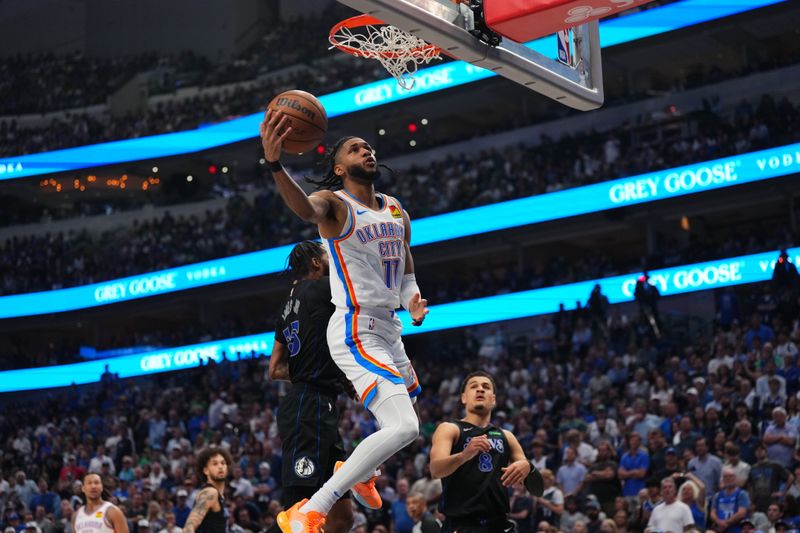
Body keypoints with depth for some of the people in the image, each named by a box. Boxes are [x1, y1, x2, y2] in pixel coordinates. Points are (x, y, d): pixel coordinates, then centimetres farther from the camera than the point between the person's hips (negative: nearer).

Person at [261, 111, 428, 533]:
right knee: (403, 427, -25)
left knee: (408, 415, 27)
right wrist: (274, 164, -53)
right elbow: (306, 209, -34)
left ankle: (358, 471, 54)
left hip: (389, 329, 9)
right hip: (357, 333, -9)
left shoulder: (397, 213, 14)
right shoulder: (335, 204, -9)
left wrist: (412, 301, -2)